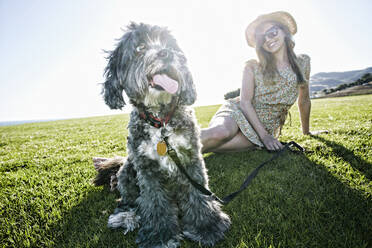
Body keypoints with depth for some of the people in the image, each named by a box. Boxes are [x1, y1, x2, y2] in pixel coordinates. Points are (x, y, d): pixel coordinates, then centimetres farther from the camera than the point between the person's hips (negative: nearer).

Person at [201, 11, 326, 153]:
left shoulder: (303, 62, 7)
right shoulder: (253, 67, -1)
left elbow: (304, 101, 17)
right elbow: (245, 102, -8)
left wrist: (306, 132, 26)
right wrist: (264, 136, -17)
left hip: (267, 129, 1)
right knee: (221, 133, -40)